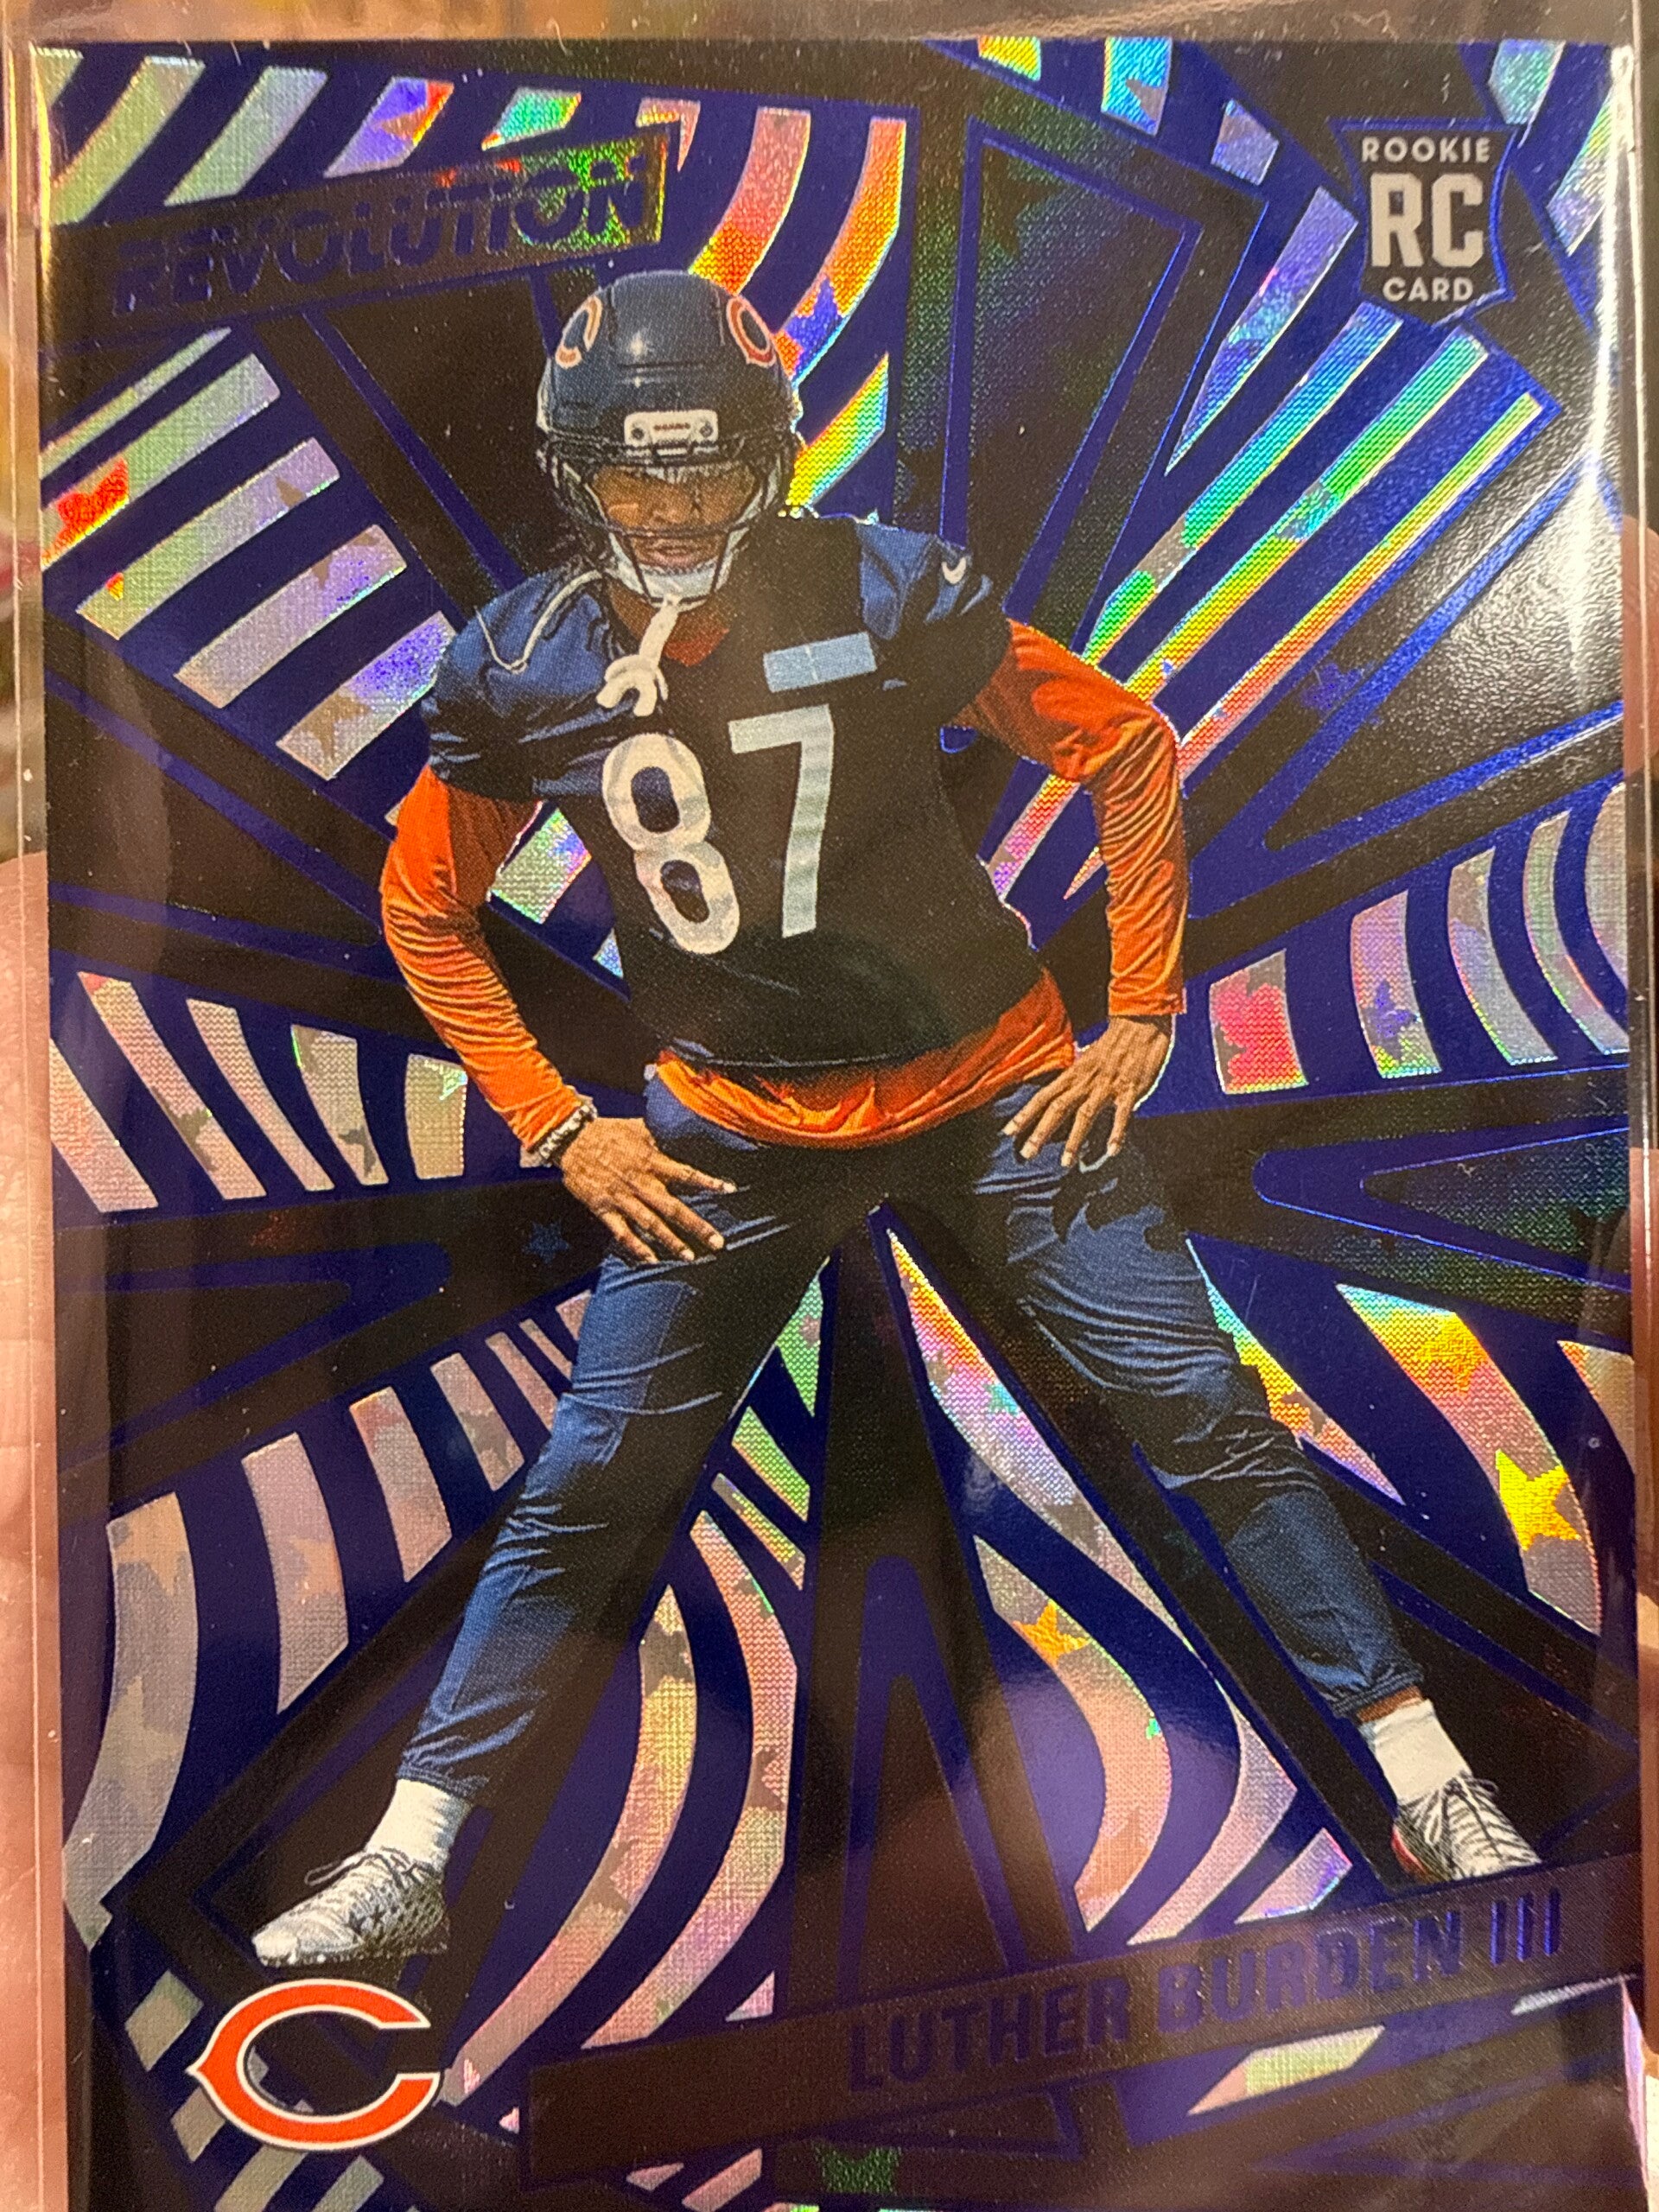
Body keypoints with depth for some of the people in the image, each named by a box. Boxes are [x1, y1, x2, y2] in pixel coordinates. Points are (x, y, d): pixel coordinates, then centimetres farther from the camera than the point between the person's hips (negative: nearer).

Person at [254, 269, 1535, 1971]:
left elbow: (1128, 750, -2)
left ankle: (1427, 1778, 18)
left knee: (1204, 1413, -1)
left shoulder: (889, 595, -12)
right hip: (729, 1130, 2)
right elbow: (426, 907, 7)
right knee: (589, 1488, 3)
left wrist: (1139, 1015, -4)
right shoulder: (523, 666, -5)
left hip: (994, 1091, -1)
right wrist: (558, 1130, 0)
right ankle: (408, 1858, 21)